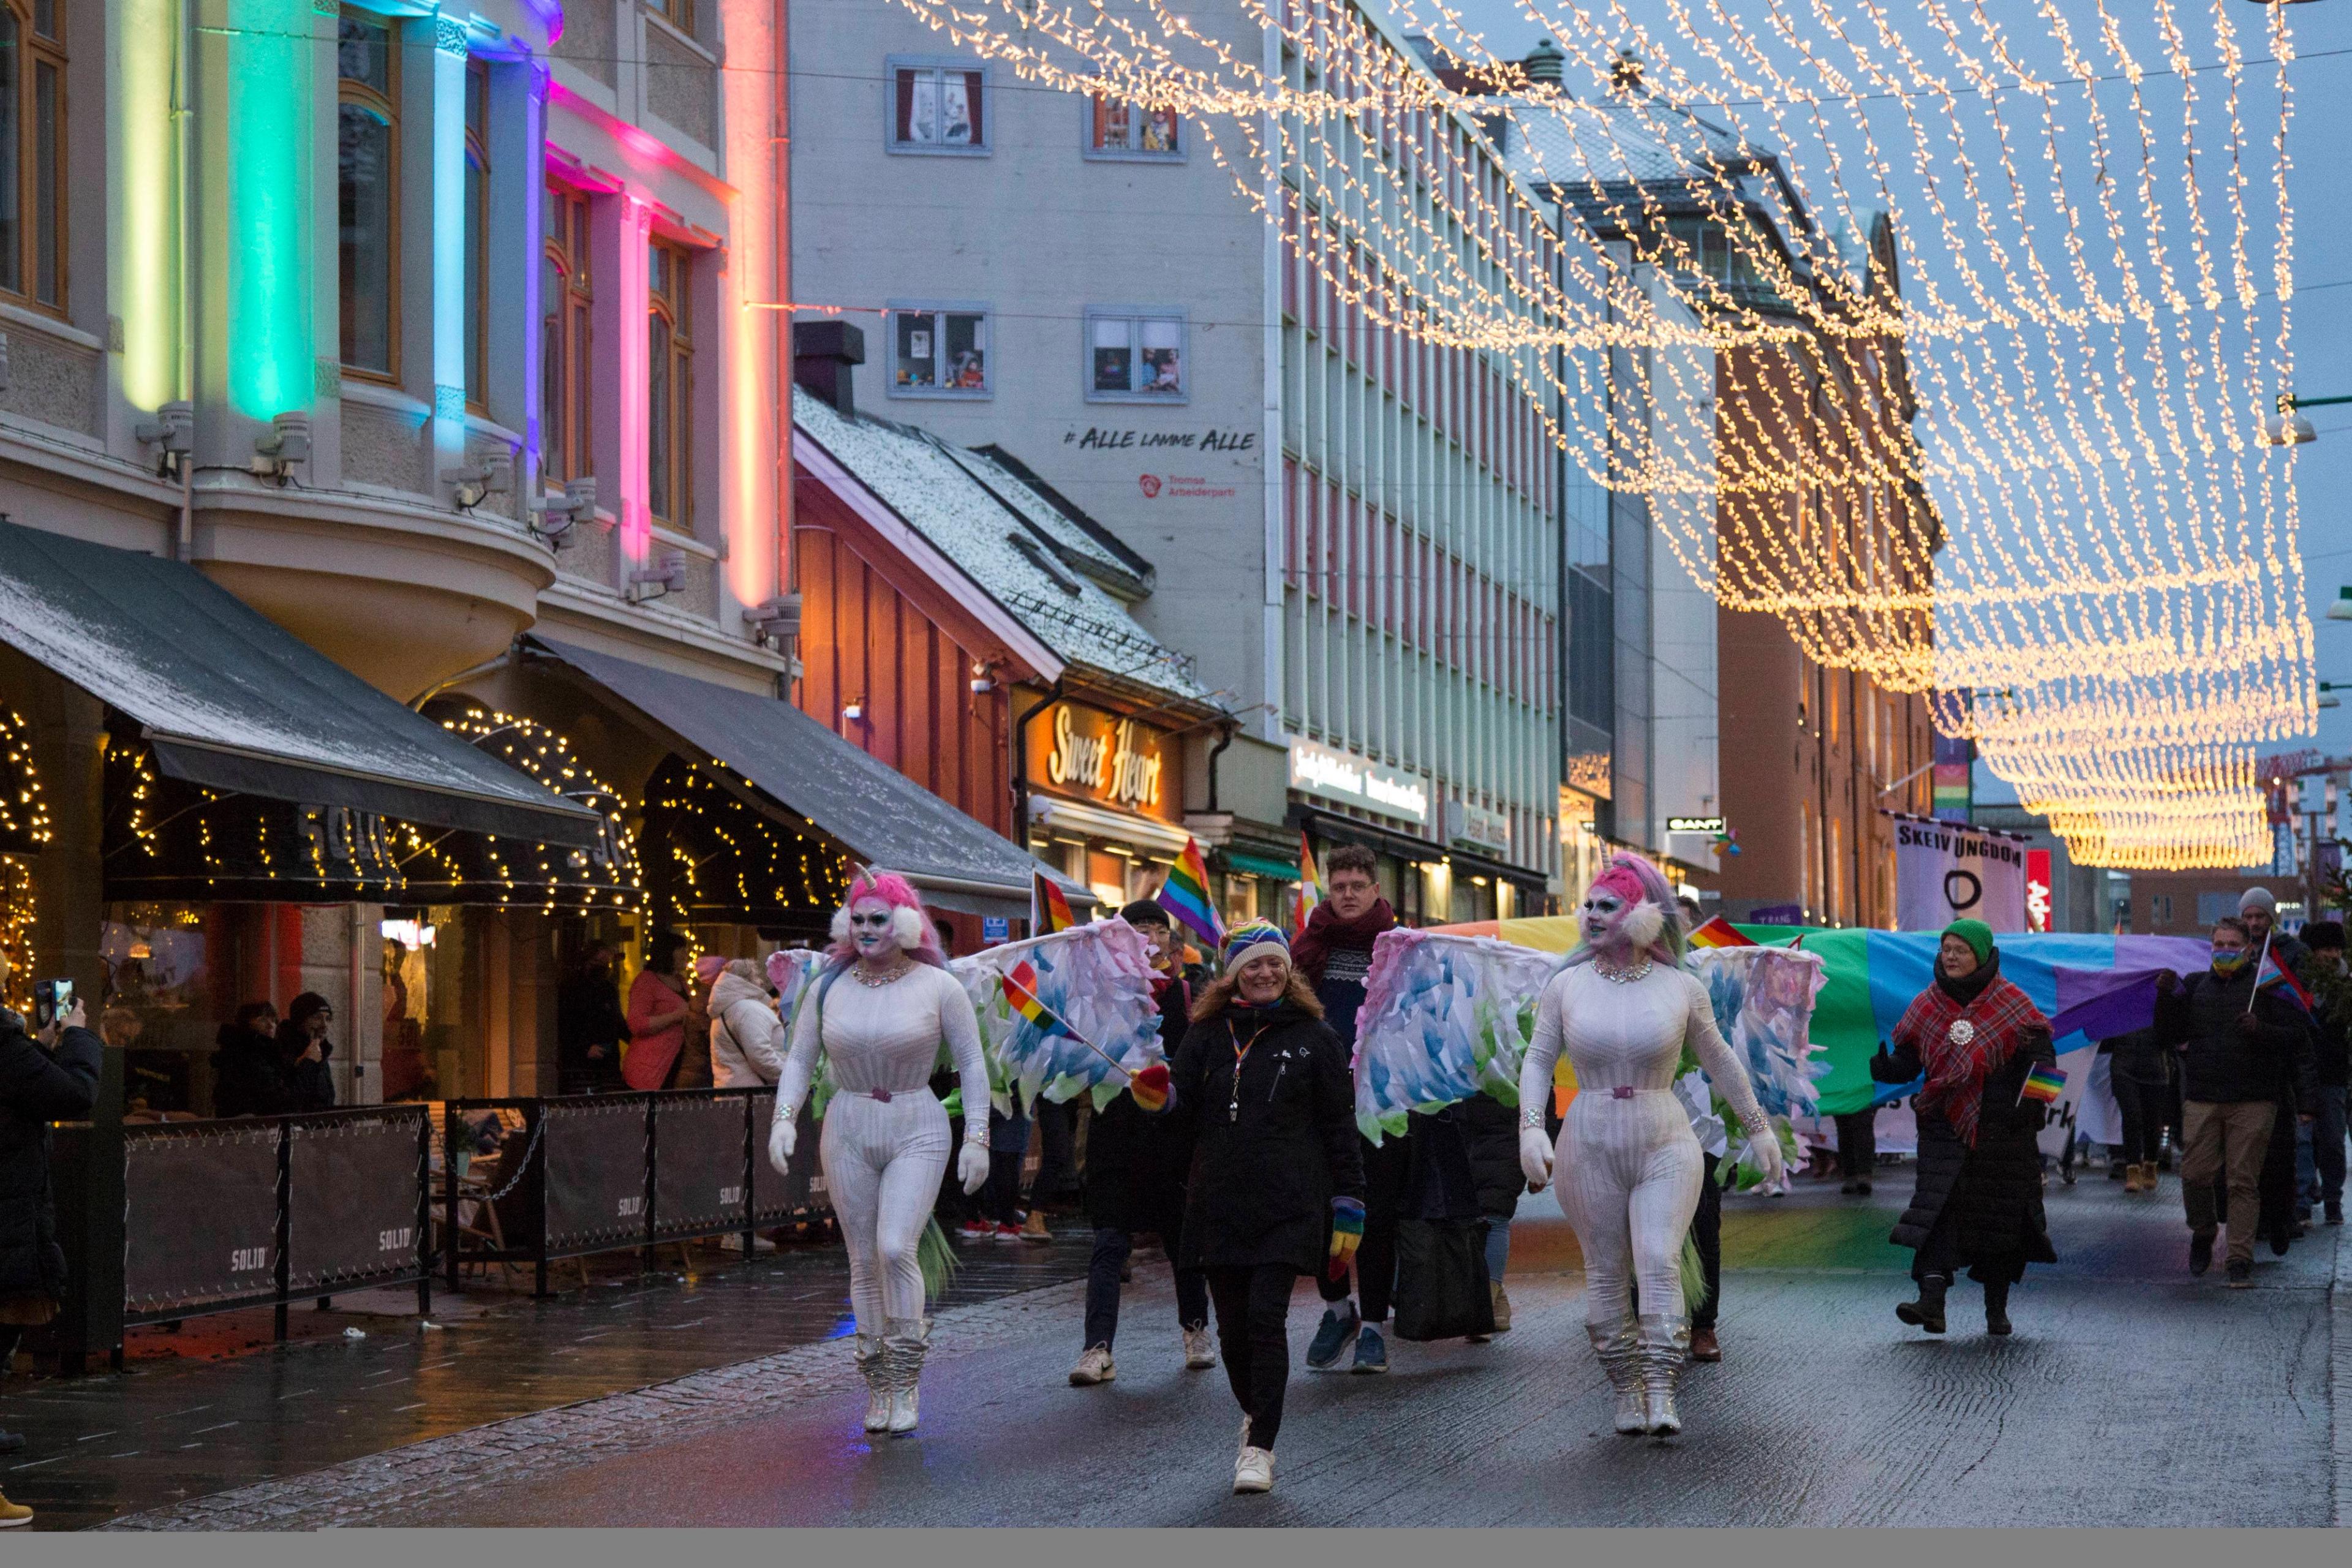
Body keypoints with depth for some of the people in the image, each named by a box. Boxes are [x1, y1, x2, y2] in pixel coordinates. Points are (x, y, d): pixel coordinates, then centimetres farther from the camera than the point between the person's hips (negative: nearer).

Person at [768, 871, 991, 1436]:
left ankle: (905, 1383, -6)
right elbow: (799, 1060, 9)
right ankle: (878, 1387, 14)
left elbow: (972, 1065, 1)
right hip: (847, 1131, 3)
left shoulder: (938, 987, -3)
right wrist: (784, 1119, -6)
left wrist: (976, 1138, -4)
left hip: (917, 1133, -3)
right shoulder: (829, 987, 4)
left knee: (896, 1248, -18)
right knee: (864, 1262, 4)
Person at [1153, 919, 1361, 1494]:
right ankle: (1255, 1415, 30)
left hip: (1287, 1206, -3)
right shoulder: (1208, 1034, 11)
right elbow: (1187, 1116, 10)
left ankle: (1261, 1447, -7)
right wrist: (1162, 1096, -13)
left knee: (1266, 1318, -12)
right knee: (1232, 1325, 6)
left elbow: (1340, 1128, 4)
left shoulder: (1313, 1037, 4)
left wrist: (1348, 1209, 0)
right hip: (1219, 1204, 3)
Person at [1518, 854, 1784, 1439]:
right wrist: (1532, 1128, -7)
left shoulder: (1681, 988, 1)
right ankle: (1626, 1392, 13)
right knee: (1607, 1274, 3)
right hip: (1590, 1146, 1)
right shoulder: (1566, 986, 3)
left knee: (1660, 1265, -15)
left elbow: (1719, 1060, 13)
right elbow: (1538, 1061, 7)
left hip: (1666, 1145, -1)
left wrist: (1758, 1126, 19)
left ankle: (1662, 1396, -17)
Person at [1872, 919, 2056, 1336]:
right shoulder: (1927, 1005, 8)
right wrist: (1879, 1066, -14)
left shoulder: (2010, 1002, 1)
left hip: (2003, 1127, -1)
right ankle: (1931, 1301, -27)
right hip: (1946, 1125, 1)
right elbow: (1905, 1064, 7)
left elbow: (2041, 1051, 0)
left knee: (2001, 1216, 6)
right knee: (1938, 1207, -16)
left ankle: (1997, 1308, 20)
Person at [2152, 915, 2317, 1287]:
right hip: (2202, 1099, 2)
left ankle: (2241, 1259, 2)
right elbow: (2166, 1038, 11)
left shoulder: (2266, 986, 4)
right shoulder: (2194, 987, 12)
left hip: (2253, 1102, -2)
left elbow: (2295, 1037, 0)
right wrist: (2165, 998, -2)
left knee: (2244, 1180, -3)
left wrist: (2261, 1030, -17)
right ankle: (2202, 1234, 23)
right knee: (2195, 1174, -4)